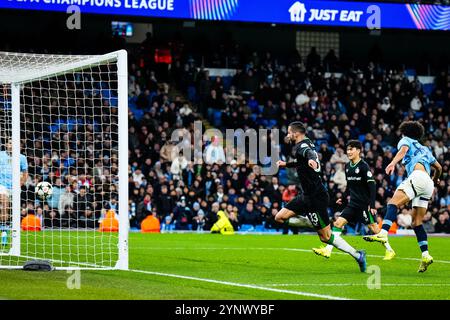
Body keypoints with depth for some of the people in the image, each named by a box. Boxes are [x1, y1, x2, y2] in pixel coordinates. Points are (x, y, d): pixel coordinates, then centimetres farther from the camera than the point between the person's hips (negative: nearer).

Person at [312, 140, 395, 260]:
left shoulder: (363, 166, -12)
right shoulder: (348, 166, 9)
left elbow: (372, 186, -15)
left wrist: (372, 205, -20)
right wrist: (343, 198, 14)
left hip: (365, 204, -7)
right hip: (353, 204, 7)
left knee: (374, 228, -2)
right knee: (338, 223, -4)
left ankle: (389, 251, 14)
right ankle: (327, 250, -7)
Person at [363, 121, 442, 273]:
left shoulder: (406, 140, 18)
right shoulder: (425, 149, 37)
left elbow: (403, 150, -6)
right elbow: (438, 167, 45)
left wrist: (393, 163, -26)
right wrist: (435, 180, 66)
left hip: (418, 176, -8)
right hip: (428, 186, 8)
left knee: (393, 203, -23)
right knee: (416, 222, 11)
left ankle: (383, 233, -47)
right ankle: (425, 255, 0)